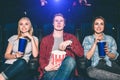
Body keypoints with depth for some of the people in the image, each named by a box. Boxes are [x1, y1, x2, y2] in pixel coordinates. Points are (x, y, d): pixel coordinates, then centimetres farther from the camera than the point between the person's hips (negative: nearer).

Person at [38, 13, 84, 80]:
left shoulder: (71, 37, 20)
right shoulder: (45, 39, 20)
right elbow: (42, 58, 12)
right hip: (50, 69, -2)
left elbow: (81, 53, 9)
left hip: (65, 68, 2)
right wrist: (46, 67, -11)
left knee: (70, 60, -35)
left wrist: (70, 43, -7)